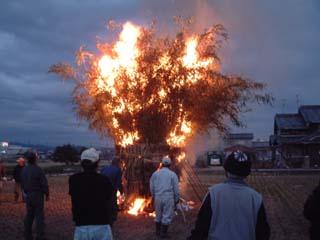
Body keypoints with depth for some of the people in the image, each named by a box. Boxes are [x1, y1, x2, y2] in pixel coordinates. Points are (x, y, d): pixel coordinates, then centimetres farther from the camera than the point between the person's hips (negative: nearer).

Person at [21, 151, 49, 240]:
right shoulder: (38, 170, -18)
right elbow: (44, 184, -15)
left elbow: (22, 183, 11)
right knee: (39, 216, 0)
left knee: (29, 215, 15)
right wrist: (47, 194, -3)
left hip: (28, 195, 6)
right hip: (37, 195, -6)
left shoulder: (24, 170, 3)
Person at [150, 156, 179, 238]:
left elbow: (152, 187, 8)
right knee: (167, 216, 5)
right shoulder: (172, 174, -4)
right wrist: (176, 200, 8)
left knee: (158, 215, 17)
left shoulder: (155, 173, 5)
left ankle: (158, 231, 26)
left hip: (158, 197, 4)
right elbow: (176, 189, -2)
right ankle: (163, 233, 9)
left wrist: (154, 196, 19)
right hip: (168, 197, -4)